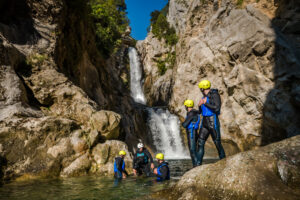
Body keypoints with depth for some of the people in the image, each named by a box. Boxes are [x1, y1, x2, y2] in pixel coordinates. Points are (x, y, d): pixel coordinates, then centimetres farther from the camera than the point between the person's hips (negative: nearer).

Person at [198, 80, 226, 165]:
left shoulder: (215, 95, -7)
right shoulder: (204, 97, 16)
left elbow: (217, 108, -20)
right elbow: (200, 111, 22)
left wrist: (206, 103, -13)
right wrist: (200, 105, 1)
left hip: (213, 121, -7)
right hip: (204, 122, 7)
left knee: (217, 143, -2)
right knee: (200, 143, 0)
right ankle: (198, 163, 2)